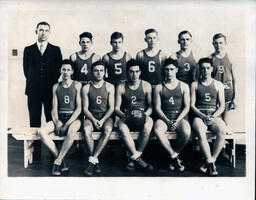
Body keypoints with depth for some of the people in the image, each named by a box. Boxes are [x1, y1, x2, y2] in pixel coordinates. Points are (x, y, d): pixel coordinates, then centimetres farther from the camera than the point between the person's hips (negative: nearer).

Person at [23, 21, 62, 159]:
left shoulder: (56, 50, 8)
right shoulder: (28, 50, 10)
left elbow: (59, 70, 7)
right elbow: (26, 70, 12)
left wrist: (53, 85, 3)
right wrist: (33, 83, 8)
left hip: (51, 90, -1)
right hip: (34, 91, 1)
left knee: (51, 121, 0)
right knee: (34, 122, 4)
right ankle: (36, 151, 11)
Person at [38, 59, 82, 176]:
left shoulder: (77, 85, 4)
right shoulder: (56, 87, 14)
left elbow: (79, 108, -4)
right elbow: (54, 108, 9)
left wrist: (67, 124, -14)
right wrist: (57, 122, -11)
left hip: (73, 118, -3)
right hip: (59, 118, 4)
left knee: (71, 132, -38)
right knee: (41, 132, -24)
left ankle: (57, 162, -22)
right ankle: (62, 161, -17)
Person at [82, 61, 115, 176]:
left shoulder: (109, 87, 7)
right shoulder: (86, 88, 8)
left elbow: (111, 108, 2)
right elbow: (85, 108, 4)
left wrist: (103, 120, -14)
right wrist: (93, 120, -14)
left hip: (106, 116, 0)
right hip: (91, 116, 0)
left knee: (108, 130, -34)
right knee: (86, 129, -33)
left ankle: (92, 160, -31)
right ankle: (96, 162, -26)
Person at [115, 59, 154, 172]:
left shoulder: (146, 86, 9)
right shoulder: (121, 87, 8)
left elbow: (150, 106, 9)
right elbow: (116, 108, 5)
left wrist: (145, 114, -12)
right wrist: (123, 115, -16)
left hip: (142, 117, 0)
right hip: (126, 117, 0)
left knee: (147, 126, -35)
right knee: (122, 127, -35)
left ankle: (133, 158, -23)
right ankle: (137, 158, -27)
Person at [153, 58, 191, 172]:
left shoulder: (184, 86, 11)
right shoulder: (159, 87, 10)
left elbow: (187, 107, 4)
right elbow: (157, 108, 3)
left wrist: (177, 121, -12)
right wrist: (167, 121, -14)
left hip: (180, 117, 0)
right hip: (164, 117, 0)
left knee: (186, 132, -32)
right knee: (157, 130, -33)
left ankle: (174, 155, -5)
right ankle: (175, 157, -16)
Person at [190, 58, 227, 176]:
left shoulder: (218, 85, 14)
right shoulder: (195, 84, 12)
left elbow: (222, 106, 9)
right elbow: (192, 105, 4)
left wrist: (213, 116, -10)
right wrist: (203, 116, -12)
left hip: (215, 115, 1)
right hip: (199, 115, -1)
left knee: (222, 130, -32)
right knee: (200, 132, -34)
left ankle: (210, 161, -20)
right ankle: (211, 164, -26)